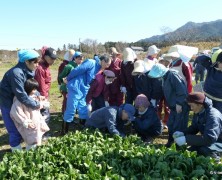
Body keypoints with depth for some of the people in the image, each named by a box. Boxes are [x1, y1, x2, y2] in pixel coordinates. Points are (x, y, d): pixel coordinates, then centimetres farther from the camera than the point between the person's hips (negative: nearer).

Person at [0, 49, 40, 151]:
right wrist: (36, 104, -23)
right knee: (15, 130, 2)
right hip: (8, 103, -8)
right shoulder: (16, 73, -30)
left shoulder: (27, 71, -3)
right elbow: (21, 95, -32)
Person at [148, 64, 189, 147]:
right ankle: (170, 142, 30)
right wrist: (170, 104, 17)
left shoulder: (172, 75, -18)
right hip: (174, 106, 10)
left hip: (181, 106, -9)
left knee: (179, 126, -3)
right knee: (170, 125, 16)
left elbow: (181, 90, -23)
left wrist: (179, 103, -23)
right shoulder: (165, 77, 11)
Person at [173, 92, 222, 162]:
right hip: (208, 140, 8)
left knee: (204, 150, -32)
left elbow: (209, 138, -41)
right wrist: (182, 133, -17)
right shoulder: (198, 112, -6)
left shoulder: (213, 116, -33)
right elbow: (194, 128, 3)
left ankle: (215, 159, -2)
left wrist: (186, 139, -42)